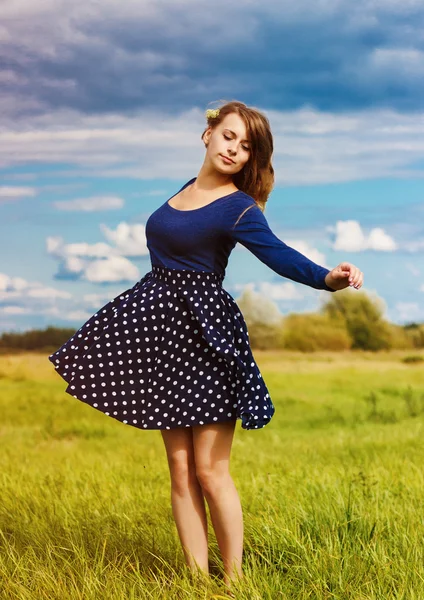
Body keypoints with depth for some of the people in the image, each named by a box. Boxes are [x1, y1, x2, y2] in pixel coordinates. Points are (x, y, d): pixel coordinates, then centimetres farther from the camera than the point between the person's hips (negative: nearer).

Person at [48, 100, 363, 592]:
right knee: (180, 469, 6)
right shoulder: (190, 187, 11)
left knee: (210, 470, -6)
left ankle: (233, 578, 6)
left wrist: (328, 278, -44)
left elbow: (278, 255, -26)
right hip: (164, 329, 7)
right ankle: (197, 576, 12)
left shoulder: (237, 207, -10)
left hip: (205, 333, -7)